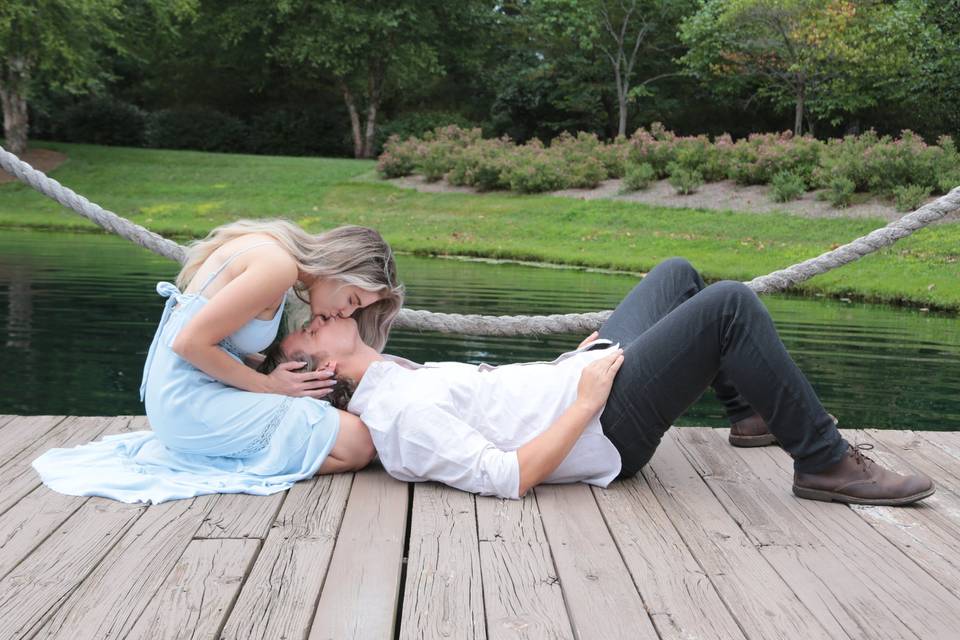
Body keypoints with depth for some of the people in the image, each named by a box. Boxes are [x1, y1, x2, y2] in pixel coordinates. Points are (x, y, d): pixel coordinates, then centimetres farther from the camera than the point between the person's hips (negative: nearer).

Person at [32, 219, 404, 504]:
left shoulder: (267, 245, 12)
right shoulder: (279, 265, -17)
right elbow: (191, 342, -20)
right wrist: (267, 385, -9)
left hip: (175, 401, 10)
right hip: (192, 405, -10)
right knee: (358, 444, -13)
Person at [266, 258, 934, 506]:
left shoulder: (396, 375, 7)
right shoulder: (401, 420, -22)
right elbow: (508, 478, -26)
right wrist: (584, 405, -24)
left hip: (587, 373, 10)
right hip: (608, 425, -10)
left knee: (679, 273, 23)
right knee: (732, 304, -21)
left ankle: (753, 410, 34)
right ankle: (825, 462, -7)